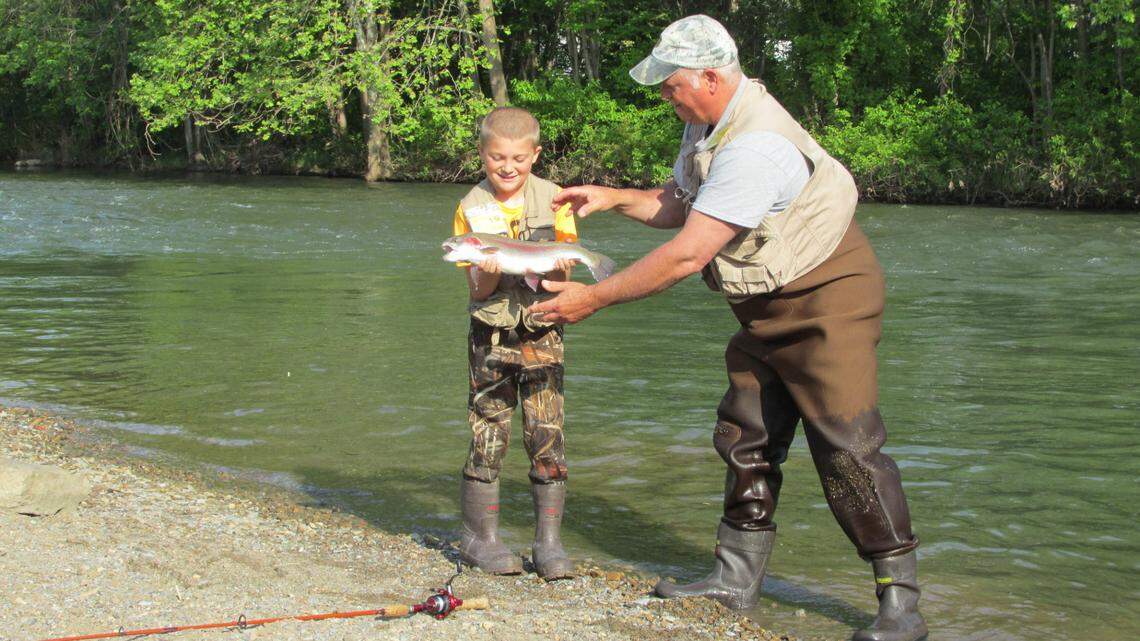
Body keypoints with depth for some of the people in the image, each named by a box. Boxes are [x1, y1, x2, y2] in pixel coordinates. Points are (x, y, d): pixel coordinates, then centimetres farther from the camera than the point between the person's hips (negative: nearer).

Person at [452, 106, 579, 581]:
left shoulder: (553, 199, 0)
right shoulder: (472, 209, -1)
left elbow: (562, 279, -2)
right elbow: (477, 289, -4)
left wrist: (557, 268, -24)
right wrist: (491, 271, -25)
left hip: (543, 334, 1)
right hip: (492, 336, 0)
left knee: (548, 437, -2)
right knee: (488, 437, 0)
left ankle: (549, 542, 6)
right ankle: (480, 537, 13)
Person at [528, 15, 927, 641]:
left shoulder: (756, 147, -29)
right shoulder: (707, 124, 5)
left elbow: (687, 254, -29)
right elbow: (677, 205, 17)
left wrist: (594, 298, -22)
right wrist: (611, 196, 2)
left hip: (826, 299, -10)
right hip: (767, 307, 10)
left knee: (847, 449, -12)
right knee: (745, 440, 11)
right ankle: (736, 578, 21)